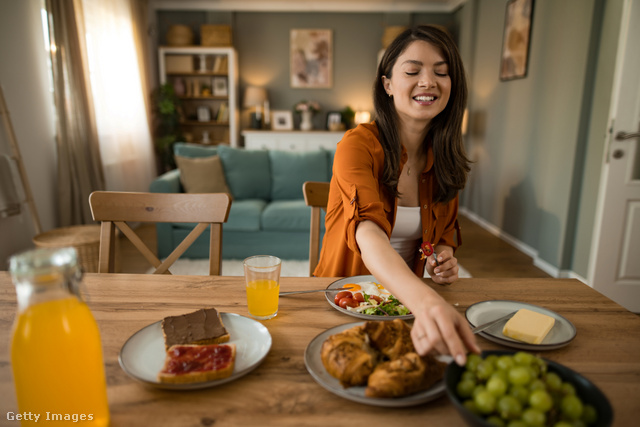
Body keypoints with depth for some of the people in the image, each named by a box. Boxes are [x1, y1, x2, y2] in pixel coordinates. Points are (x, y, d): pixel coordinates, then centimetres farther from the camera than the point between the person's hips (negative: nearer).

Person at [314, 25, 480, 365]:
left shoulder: (445, 157, 0)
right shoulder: (358, 144, -18)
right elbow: (369, 234, -34)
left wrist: (444, 257, -9)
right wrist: (425, 301, -50)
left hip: (405, 296, 4)